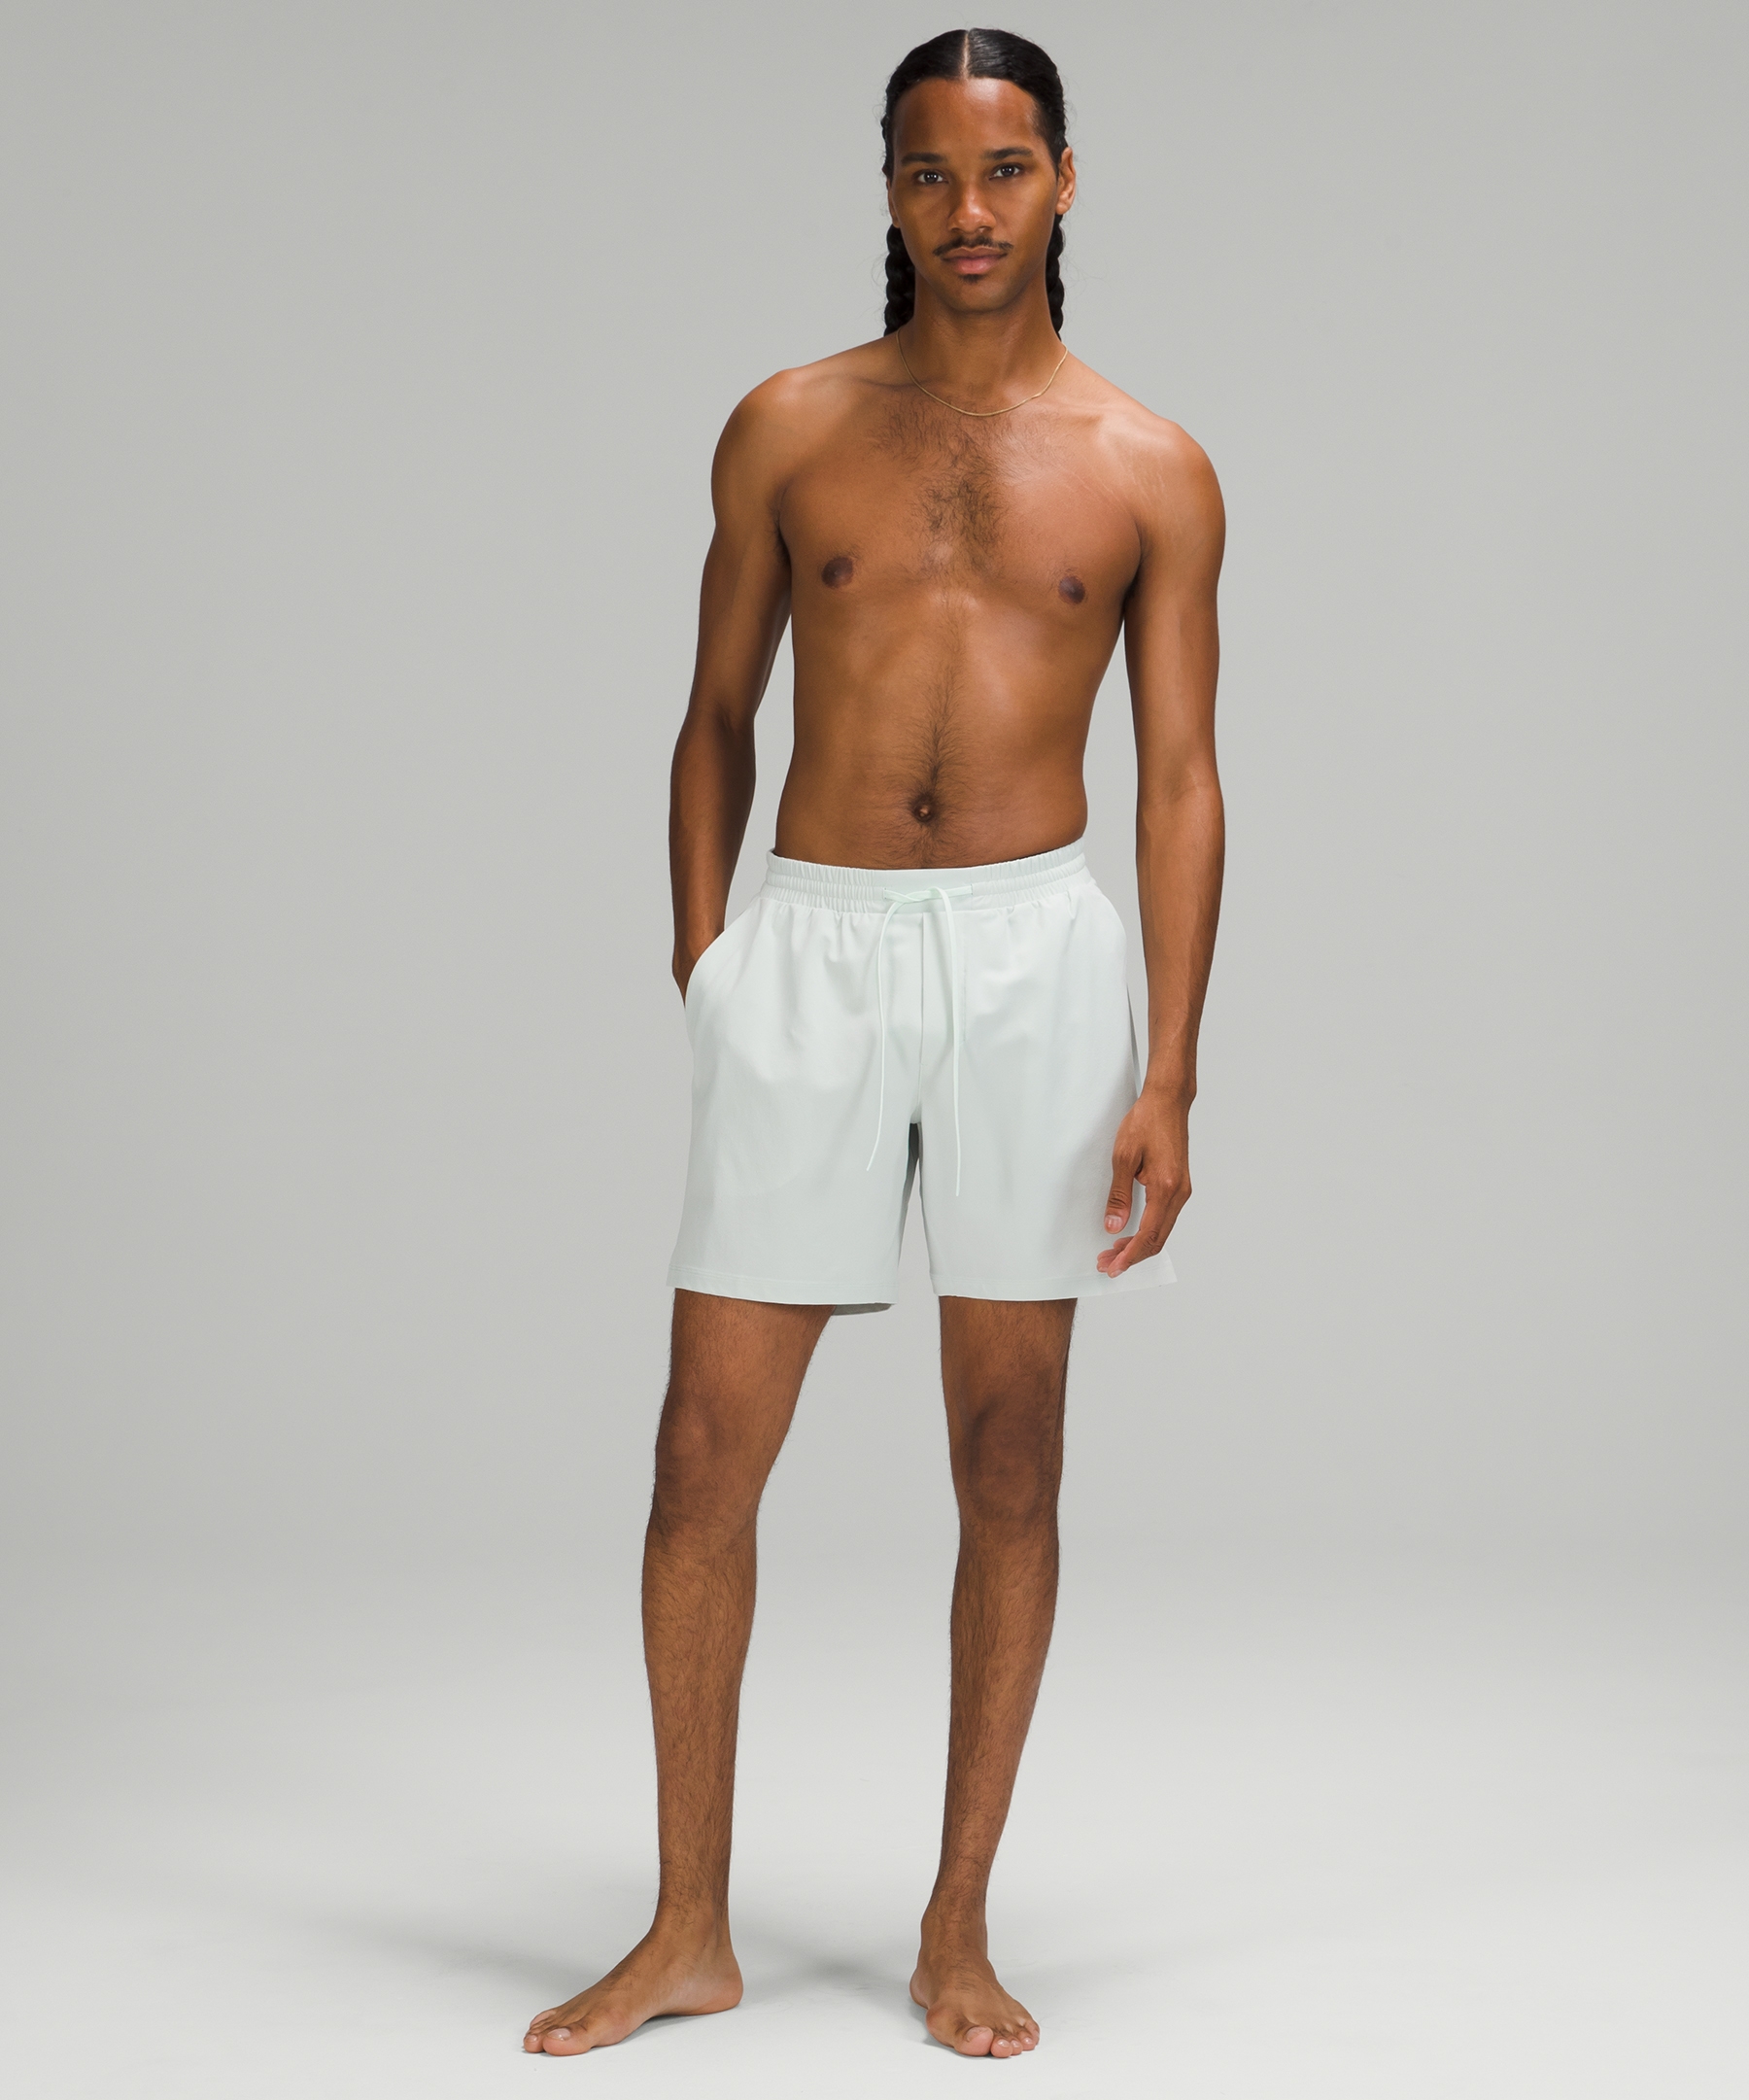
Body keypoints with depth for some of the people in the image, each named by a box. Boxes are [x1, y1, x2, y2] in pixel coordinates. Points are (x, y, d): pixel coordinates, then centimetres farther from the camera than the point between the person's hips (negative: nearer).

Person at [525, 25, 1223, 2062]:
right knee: (707, 1451, -1)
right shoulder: (788, 429, 7)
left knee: (1009, 1458, 5)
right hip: (807, 949, 1)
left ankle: (958, 1929, 19)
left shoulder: (1149, 472, 5)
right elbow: (717, 714, 13)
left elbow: (1179, 780, 3)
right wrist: (700, 976, 4)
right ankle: (690, 1932, 15)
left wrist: (1168, 1073, -4)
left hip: (1034, 953, 0)